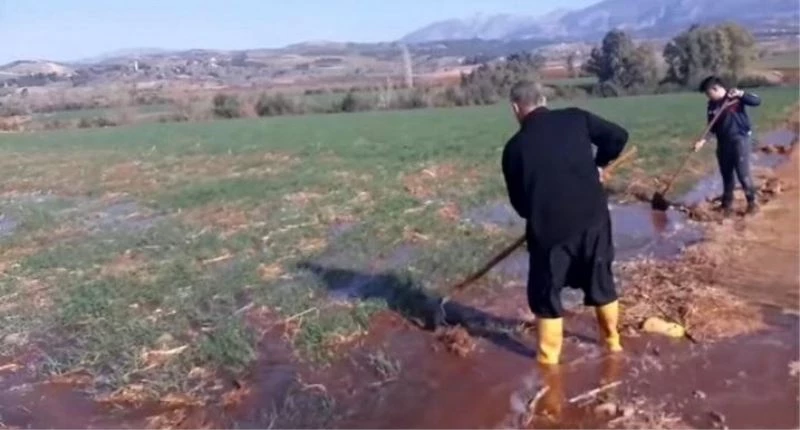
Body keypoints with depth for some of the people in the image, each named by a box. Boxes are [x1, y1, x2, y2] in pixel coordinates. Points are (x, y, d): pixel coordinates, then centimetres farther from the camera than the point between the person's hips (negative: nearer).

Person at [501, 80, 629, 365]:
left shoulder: (515, 147, 0)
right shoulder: (576, 118, 3)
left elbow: (518, 202, 6)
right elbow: (618, 136, 5)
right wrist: (599, 164, 21)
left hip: (549, 226, -3)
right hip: (593, 216, 3)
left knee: (545, 293, 15)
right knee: (601, 281, 22)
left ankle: (548, 359, 22)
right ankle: (613, 341, 39)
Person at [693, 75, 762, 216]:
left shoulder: (735, 97, -8)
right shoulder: (712, 105, 8)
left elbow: (757, 101, -18)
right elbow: (711, 127, 10)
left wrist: (740, 94, -32)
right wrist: (703, 140, -4)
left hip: (740, 140, -6)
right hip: (723, 143, 6)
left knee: (743, 173, -9)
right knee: (726, 175, 11)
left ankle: (752, 202, 7)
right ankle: (727, 204, 21)